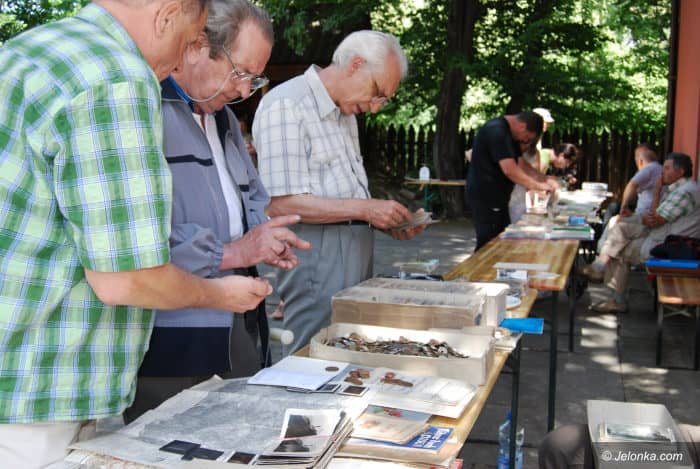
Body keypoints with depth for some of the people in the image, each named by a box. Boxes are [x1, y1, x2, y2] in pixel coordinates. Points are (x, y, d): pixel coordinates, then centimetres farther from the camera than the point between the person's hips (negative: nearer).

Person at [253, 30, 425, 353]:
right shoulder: (286, 106, -14)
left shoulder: (345, 113, 16)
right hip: (317, 258, -9)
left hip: (356, 251, 9)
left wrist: (388, 223, 7)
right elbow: (281, 203, -21)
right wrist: (365, 208, -20)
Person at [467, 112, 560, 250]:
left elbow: (520, 163, 18)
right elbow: (509, 170, -27)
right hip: (485, 197, -10)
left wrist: (544, 179, 3)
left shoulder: (510, 134, 13)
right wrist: (538, 186, -17)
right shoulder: (497, 131, -20)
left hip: (496, 197, 10)